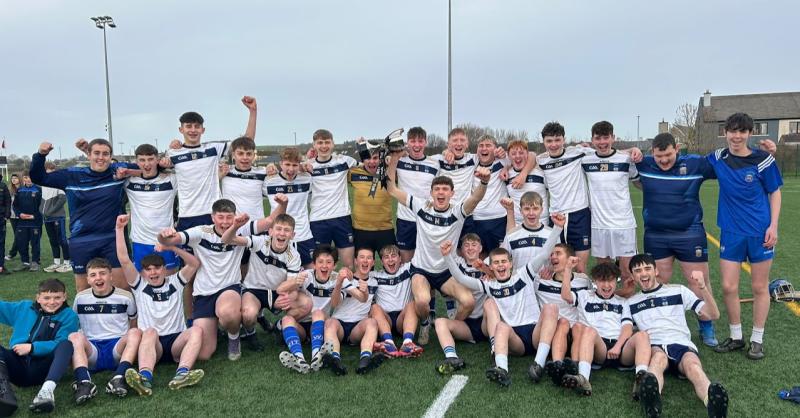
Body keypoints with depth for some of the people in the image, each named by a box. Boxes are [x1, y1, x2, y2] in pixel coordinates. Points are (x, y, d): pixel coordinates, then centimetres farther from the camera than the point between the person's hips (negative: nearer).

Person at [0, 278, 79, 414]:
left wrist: (32, 347, -15)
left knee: (66, 344, -29)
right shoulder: (23, 308, 17)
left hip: (42, 371, -3)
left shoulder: (69, 316, 6)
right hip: (17, 366, 3)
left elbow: (61, 344, -7)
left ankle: (48, 388, -50)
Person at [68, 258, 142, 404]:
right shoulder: (80, 298, 9)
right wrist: (80, 345, 5)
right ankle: (84, 382, -48)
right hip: (91, 350, 1)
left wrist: (130, 341, 3)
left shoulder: (125, 296, 6)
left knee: (136, 332, -30)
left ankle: (119, 378, -47)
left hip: (118, 349, -1)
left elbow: (133, 325, 18)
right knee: (74, 337, -29)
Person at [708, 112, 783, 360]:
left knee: (760, 287, 7)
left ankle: (757, 340, 21)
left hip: (760, 232, -2)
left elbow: (775, 192, 1)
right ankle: (735, 337, 20)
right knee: (728, 286, 2)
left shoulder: (762, 160, -7)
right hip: (731, 232, 2)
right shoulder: (717, 159, 0)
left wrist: (773, 226, -7)